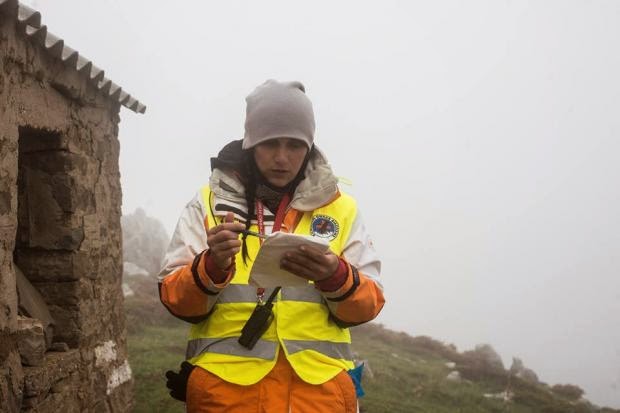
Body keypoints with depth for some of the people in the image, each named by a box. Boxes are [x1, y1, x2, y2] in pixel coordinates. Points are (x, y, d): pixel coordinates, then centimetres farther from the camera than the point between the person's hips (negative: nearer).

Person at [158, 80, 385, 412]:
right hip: (226, 386, -1)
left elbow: (367, 304, 3)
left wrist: (336, 277, -18)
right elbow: (174, 297, -1)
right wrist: (212, 266, -20)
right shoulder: (209, 203, 4)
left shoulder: (340, 208, 7)